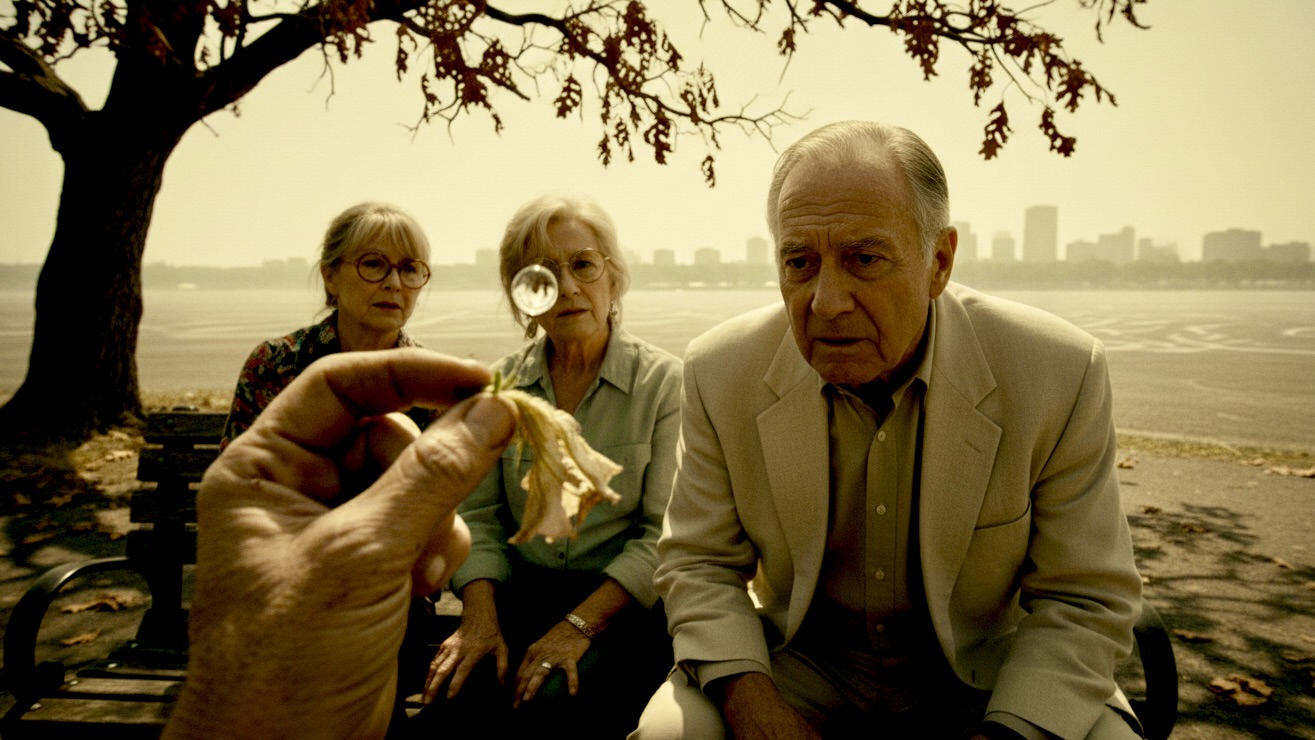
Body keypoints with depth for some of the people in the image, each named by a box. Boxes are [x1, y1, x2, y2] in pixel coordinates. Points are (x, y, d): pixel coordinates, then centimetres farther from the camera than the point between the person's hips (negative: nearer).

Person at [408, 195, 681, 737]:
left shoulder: (663, 382, -5)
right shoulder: (500, 386, 7)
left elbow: (665, 535, -9)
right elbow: (479, 515, 6)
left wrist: (579, 625, -18)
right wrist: (480, 617, -10)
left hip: (622, 604, -2)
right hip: (519, 592, 3)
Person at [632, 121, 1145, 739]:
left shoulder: (1063, 375, -17)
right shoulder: (720, 372, -14)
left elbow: (1083, 600, -10)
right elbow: (699, 565, -6)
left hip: (988, 675, 1)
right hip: (801, 660, 0)